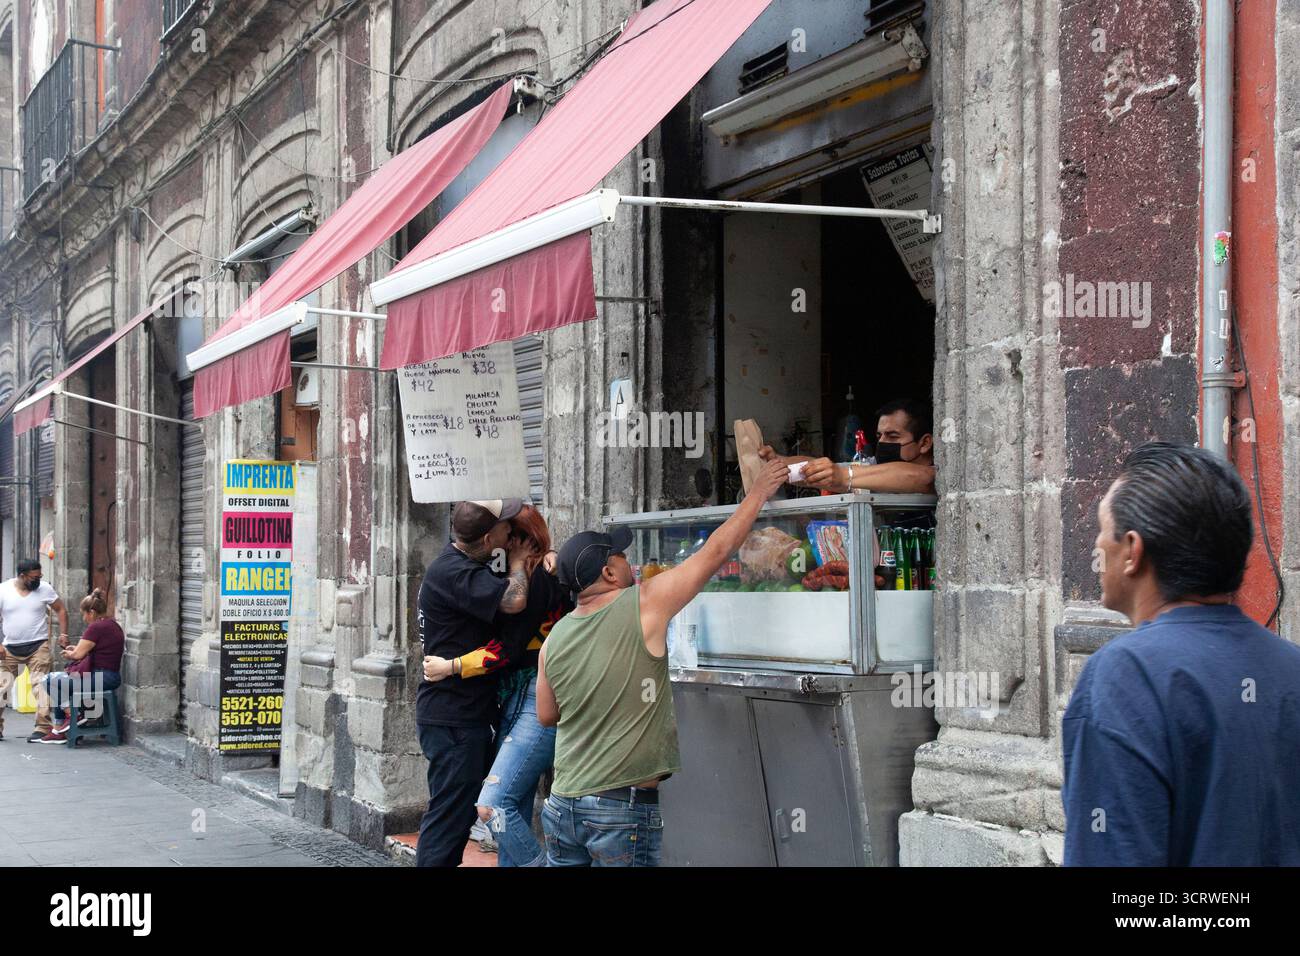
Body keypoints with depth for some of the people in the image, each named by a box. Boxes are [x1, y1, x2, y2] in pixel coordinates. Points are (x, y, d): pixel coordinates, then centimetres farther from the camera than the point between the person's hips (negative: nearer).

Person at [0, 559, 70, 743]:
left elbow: (61, 610, 6)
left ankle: (43, 727, -11)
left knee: (40, 685, -11)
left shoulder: (44, 589, -3)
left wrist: (63, 634, -5)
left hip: (38, 646, -2)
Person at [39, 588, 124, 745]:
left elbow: (78, 655, -13)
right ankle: (58, 730, 17)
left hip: (101, 678, -10)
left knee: (51, 681, -5)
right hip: (113, 677, 10)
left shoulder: (95, 627, -16)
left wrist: (68, 654, 9)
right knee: (59, 686, 19)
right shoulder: (114, 625, 14)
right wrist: (77, 649, 16)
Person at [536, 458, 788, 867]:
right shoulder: (642, 606, -10)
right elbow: (715, 552, -3)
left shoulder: (554, 639, 5)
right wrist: (759, 491, 7)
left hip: (563, 802, 5)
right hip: (623, 805, -5)